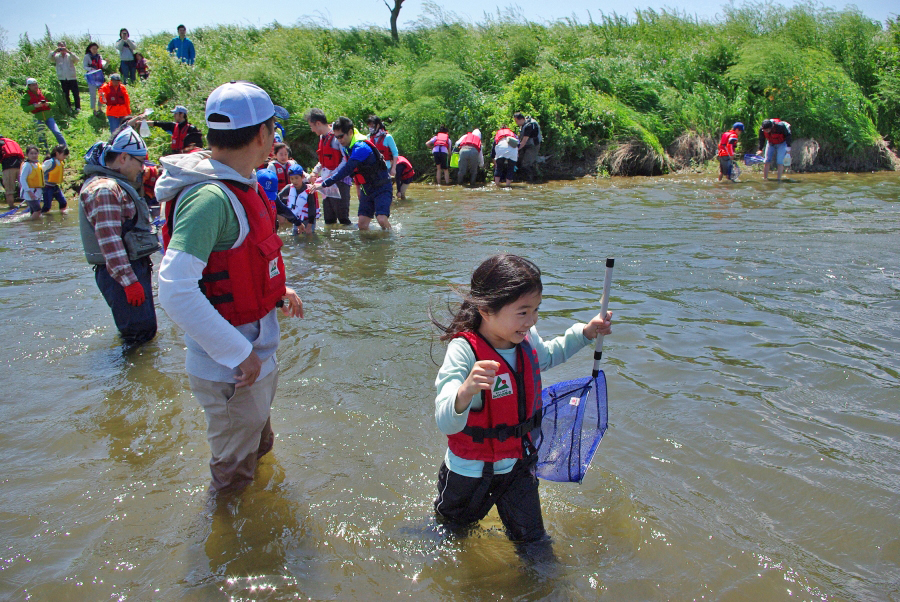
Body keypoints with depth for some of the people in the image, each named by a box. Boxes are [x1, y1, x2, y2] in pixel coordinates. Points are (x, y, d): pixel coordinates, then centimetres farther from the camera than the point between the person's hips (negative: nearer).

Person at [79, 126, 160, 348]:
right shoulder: (104, 190, -17)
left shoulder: (116, 185, 17)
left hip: (135, 269, 11)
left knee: (146, 330, 17)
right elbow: (110, 243, -24)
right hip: (121, 274, -11)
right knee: (140, 333, -9)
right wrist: (129, 282, -27)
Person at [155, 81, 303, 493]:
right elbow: (175, 292, -35)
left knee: (259, 449, 32)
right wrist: (239, 354, -29)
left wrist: (278, 291, 8)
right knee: (235, 474, 12)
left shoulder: (239, 185, 2)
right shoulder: (209, 197, -29)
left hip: (257, 355, 10)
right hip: (231, 370, -10)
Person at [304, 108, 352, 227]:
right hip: (327, 182, 9)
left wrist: (333, 175, -21)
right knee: (329, 219, 11)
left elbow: (347, 159, -19)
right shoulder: (323, 137, 16)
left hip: (339, 182, -9)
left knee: (343, 217, -9)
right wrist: (315, 171, 13)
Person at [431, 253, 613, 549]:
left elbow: (547, 355, 18)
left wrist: (584, 333, 8)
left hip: (517, 463, 5)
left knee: (531, 539, 14)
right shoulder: (463, 352, -33)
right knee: (455, 526, 24)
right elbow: (446, 423, -45)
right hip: (470, 468, -4)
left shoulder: (526, 339, -10)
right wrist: (465, 393, -66)